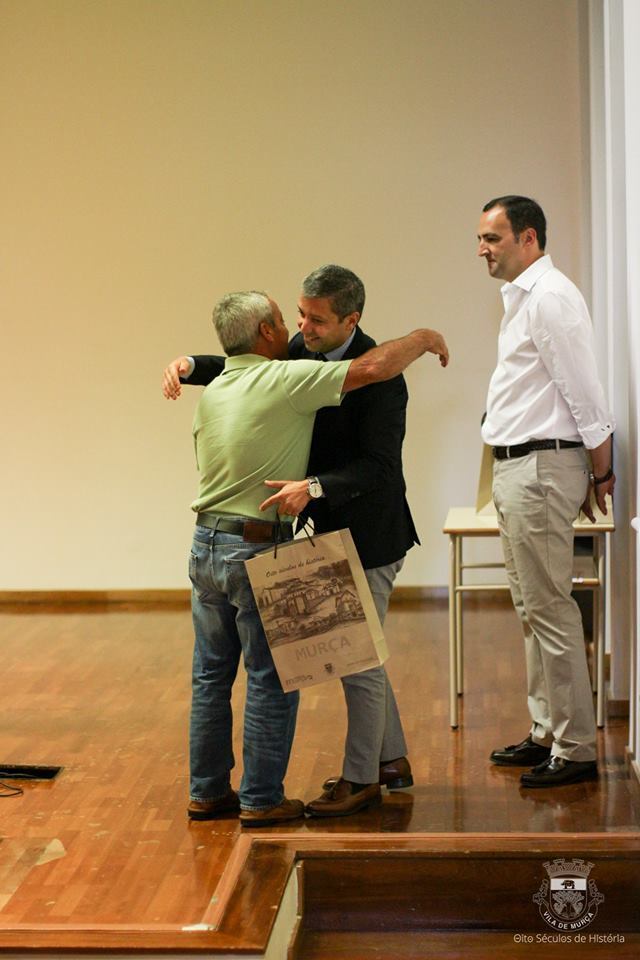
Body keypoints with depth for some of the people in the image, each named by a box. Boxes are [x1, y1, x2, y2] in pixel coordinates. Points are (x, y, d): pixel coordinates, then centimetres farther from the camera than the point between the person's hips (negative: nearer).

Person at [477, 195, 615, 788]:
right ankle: (546, 734, 26)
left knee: (550, 611, -5)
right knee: (532, 609, 16)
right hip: (517, 467, 11)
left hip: (540, 468, -10)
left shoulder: (550, 296, -15)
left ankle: (574, 750, 2)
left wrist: (602, 473, -13)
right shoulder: (521, 296, 17)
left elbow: (586, 395, -16)